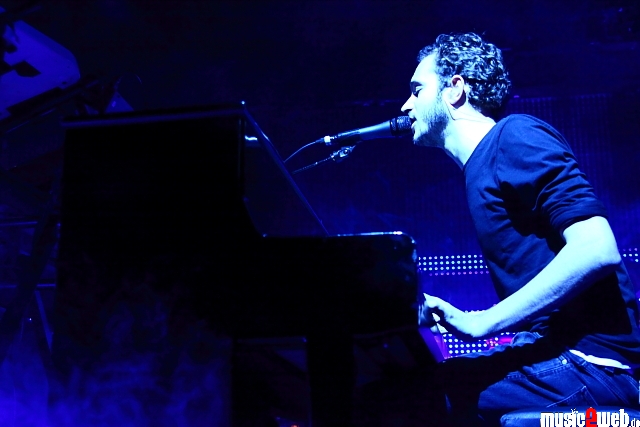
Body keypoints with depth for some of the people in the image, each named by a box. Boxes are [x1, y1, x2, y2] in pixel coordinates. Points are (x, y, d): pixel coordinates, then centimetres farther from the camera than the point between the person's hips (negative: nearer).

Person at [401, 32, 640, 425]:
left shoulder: (516, 136, -7)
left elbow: (597, 250, -20)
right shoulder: (480, 166, 19)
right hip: (558, 351, 9)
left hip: (594, 361, -8)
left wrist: (483, 322, -20)